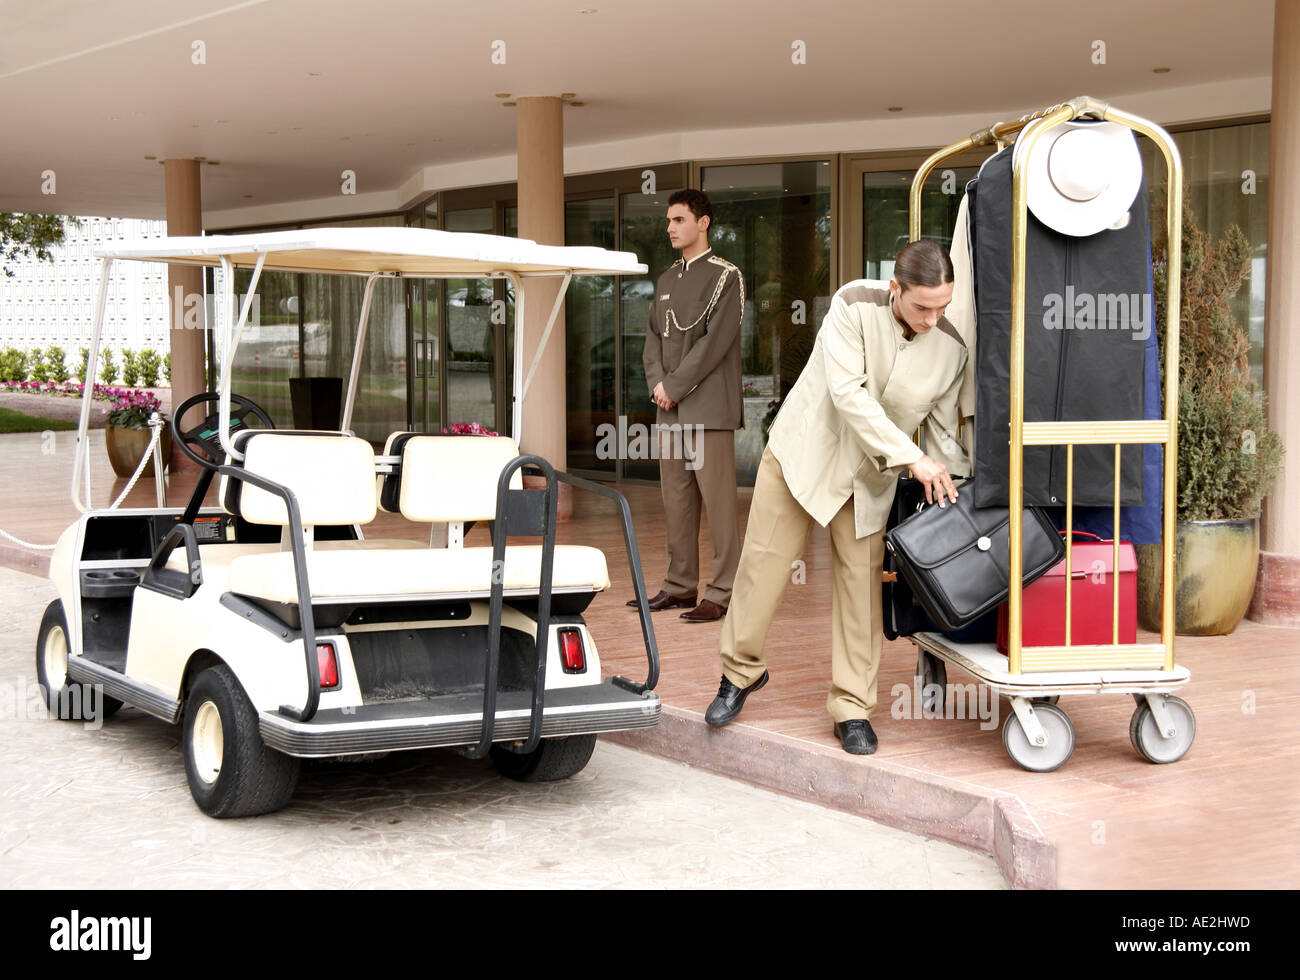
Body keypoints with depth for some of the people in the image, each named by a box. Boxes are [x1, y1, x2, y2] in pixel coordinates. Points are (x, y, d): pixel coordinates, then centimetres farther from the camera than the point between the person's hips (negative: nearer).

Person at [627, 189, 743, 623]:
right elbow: (654, 337, 16)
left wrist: (675, 387, -13)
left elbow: (715, 341, -12)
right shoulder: (667, 280, 19)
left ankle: (724, 592, -4)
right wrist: (657, 382, -2)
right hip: (670, 408, 7)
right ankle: (680, 584, 18)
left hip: (708, 408, -7)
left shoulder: (725, 277, -3)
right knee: (676, 500, 10)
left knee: (718, 501, -6)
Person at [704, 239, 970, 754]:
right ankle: (741, 671, 23)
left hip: (871, 477, 2)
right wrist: (911, 457, -30)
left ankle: (852, 707, 9)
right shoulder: (855, 305, -20)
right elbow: (848, 393, -27)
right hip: (804, 449, -2)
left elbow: (943, 429, 3)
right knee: (764, 562, 2)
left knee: (861, 580, -1)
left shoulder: (951, 349, -9)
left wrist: (961, 493, -6)